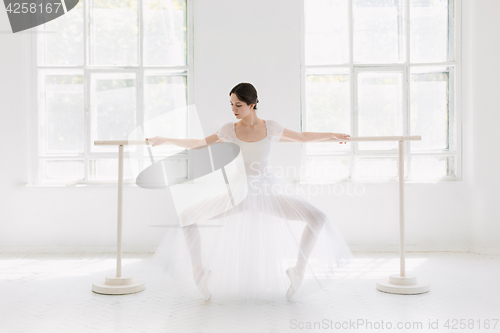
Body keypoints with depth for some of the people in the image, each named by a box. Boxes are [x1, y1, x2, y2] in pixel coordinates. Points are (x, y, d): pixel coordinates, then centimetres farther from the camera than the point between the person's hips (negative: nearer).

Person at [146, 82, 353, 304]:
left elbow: (303, 137, 12)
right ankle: (199, 270, 2)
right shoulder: (229, 130, -3)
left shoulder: (270, 127, -3)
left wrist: (333, 135, 16)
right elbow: (198, 144, 9)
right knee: (187, 218, -16)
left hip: (267, 191, 0)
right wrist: (165, 140, 9)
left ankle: (298, 268, 2)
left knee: (318, 218, -17)